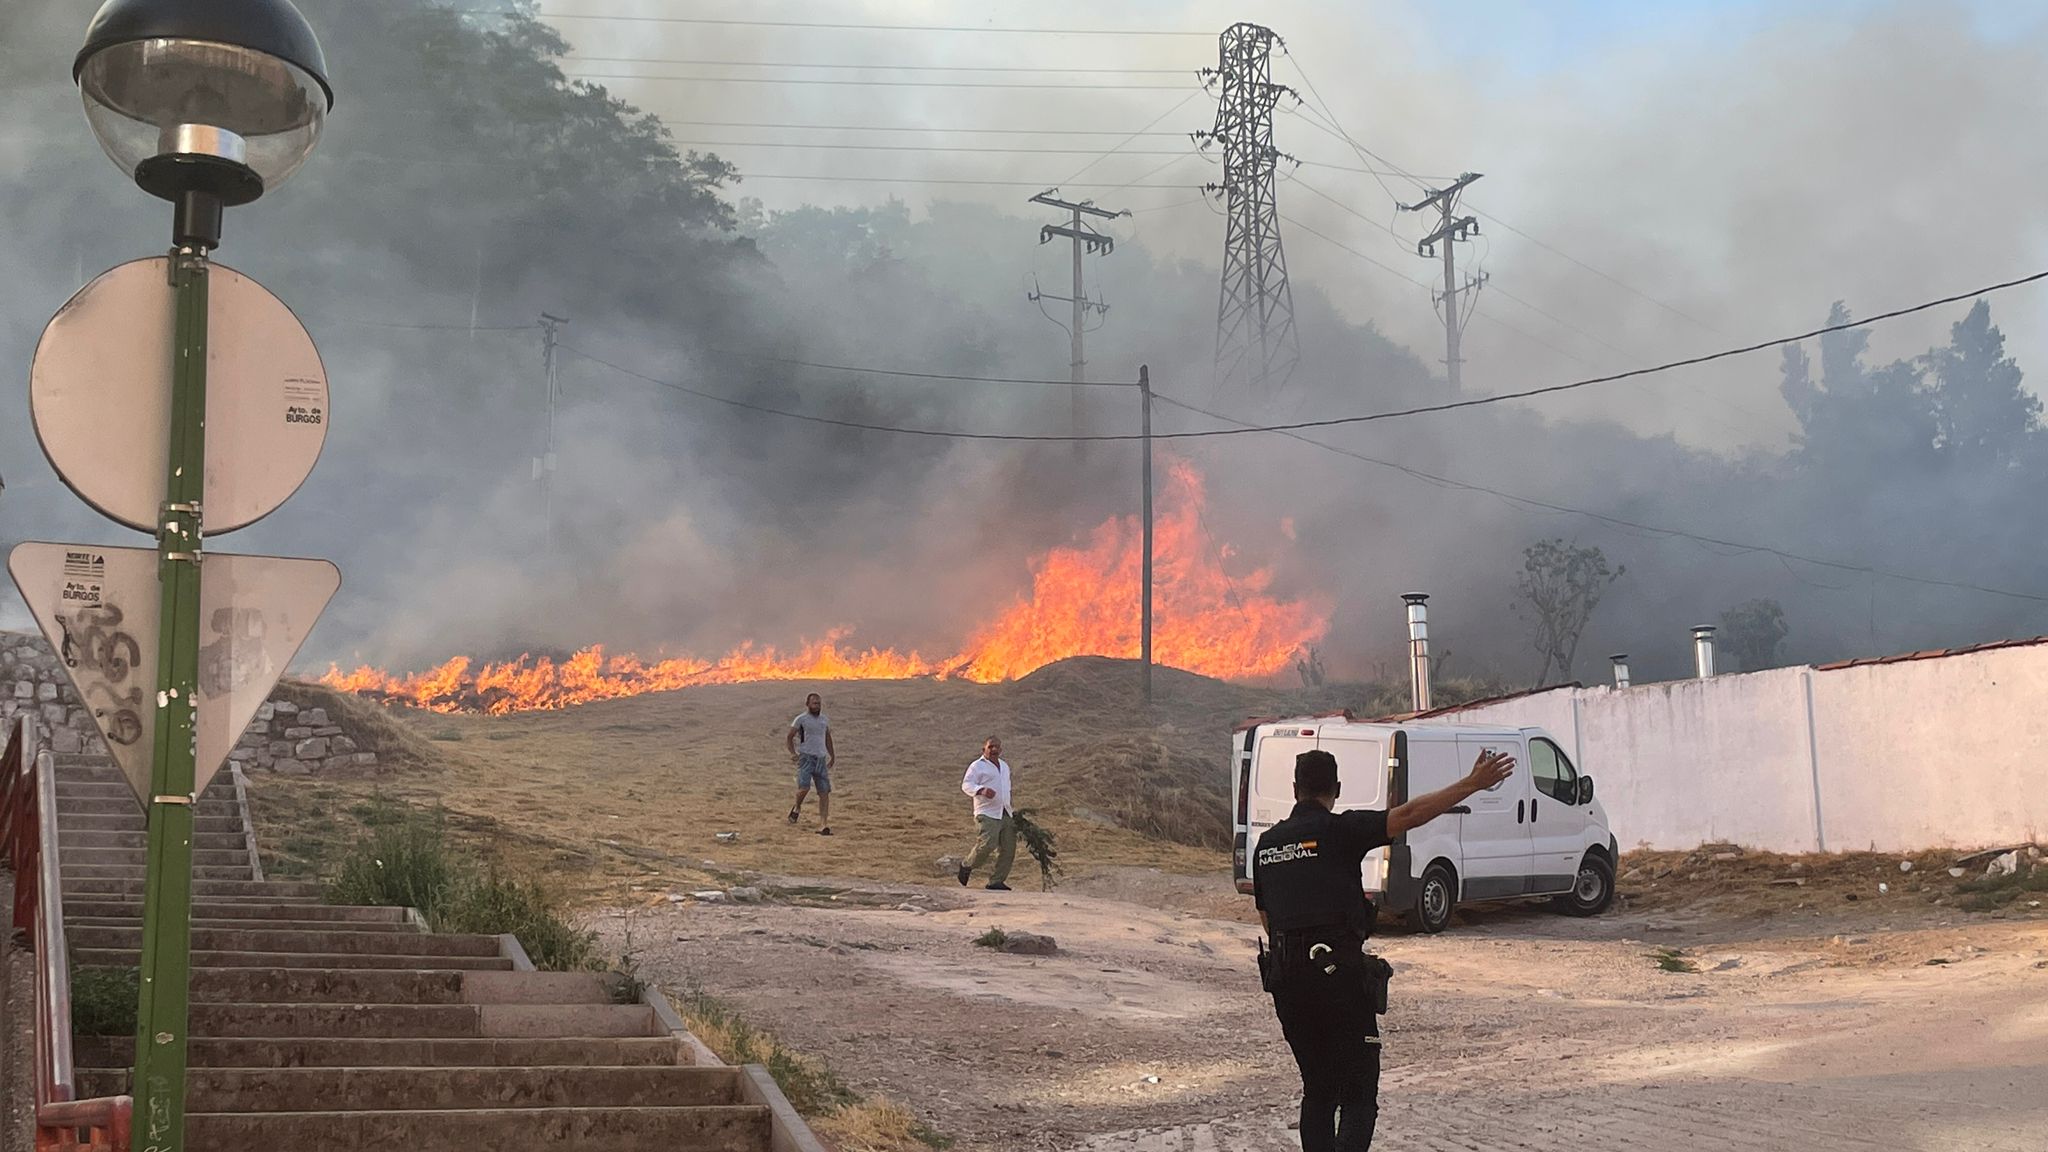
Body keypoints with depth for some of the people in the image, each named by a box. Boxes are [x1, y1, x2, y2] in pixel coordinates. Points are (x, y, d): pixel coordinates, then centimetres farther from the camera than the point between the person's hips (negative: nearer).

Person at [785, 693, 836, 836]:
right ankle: (797, 808, 14)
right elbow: (790, 737, 2)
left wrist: (832, 756, 20)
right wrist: (793, 753, -11)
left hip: (821, 758, 5)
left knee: (824, 792, -3)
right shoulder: (801, 719, 0)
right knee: (804, 787, -19)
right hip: (806, 757, -5)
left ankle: (823, 825, -3)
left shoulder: (824, 720, 15)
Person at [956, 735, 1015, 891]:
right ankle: (967, 867, 4)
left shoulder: (1004, 766, 21)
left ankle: (996, 882, 7)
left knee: (1008, 849, 0)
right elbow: (966, 784, -13)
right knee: (987, 844, -22)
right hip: (987, 814, -7)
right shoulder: (977, 766, -3)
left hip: (1005, 814, 7)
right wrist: (981, 790, -31)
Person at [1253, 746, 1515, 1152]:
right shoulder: (1337, 829, -5)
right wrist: (1473, 783, -16)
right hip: (1340, 974, -6)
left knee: (1317, 1092, 17)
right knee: (1359, 1098, -2)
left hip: (1286, 978, 6)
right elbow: (1409, 815, -16)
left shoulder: (1267, 844, 13)